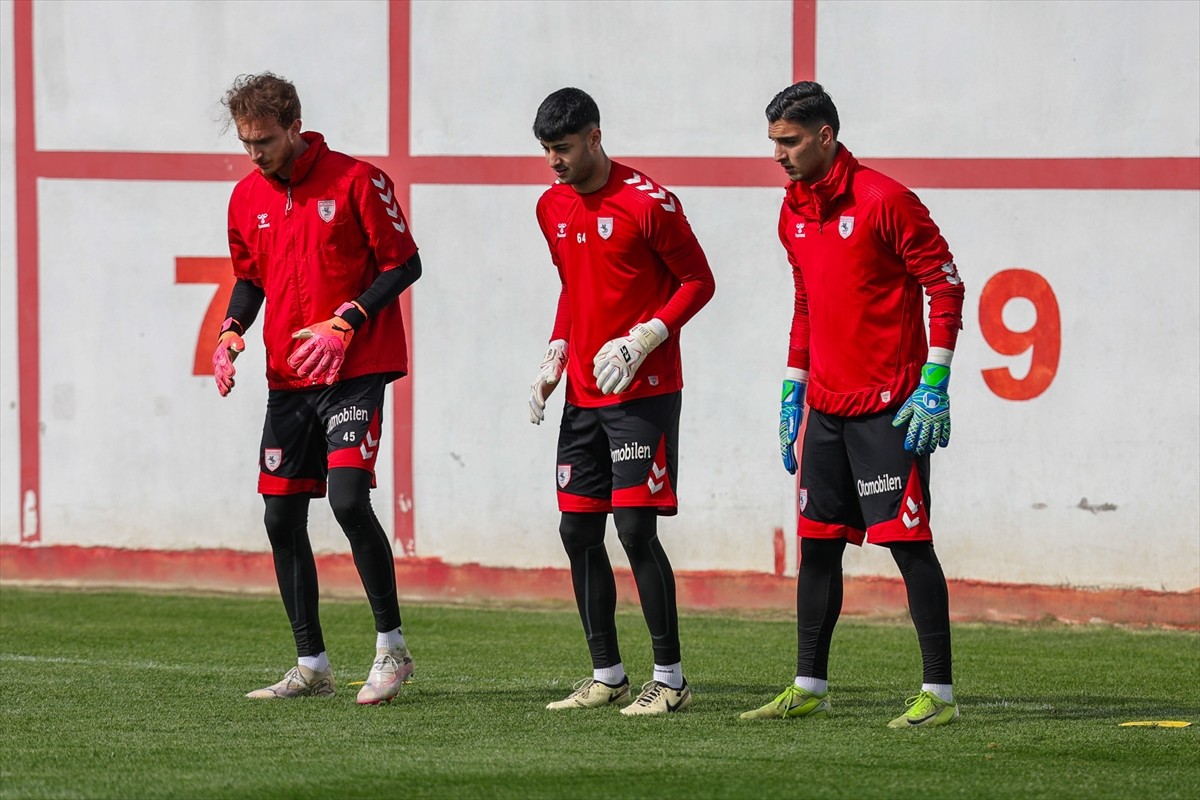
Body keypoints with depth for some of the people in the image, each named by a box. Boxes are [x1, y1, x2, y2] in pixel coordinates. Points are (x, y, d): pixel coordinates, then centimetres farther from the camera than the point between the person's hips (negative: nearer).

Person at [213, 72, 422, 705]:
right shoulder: (247, 197, 8)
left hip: (355, 372, -6)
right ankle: (311, 665, 15)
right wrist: (232, 333, 2)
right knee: (282, 517, 4)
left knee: (348, 498, -20)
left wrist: (344, 323, -16)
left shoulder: (356, 181, -9)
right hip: (287, 379, 6)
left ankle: (392, 646, -7)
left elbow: (403, 265, -6)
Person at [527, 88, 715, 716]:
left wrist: (640, 342, -16)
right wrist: (554, 359, 11)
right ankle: (607, 676, 16)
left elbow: (697, 281, -7)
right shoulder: (552, 209, 11)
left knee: (636, 528, -11)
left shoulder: (647, 203, -12)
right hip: (583, 398, 7)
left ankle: (670, 679, -4)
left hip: (643, 393, -7)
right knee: (578, 531, 6)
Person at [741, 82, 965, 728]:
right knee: (817, 543, 9)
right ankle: (808, 688, 16)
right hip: (825, 405, 8)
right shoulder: (794, 213, 12)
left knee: (907, 541, -8)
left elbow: (946, 286, -11)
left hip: (889, 406, -8)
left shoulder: (883, 201, -12)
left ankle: (939, 692, -5)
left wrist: (934, 384, -15)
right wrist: (793, 392, 19)